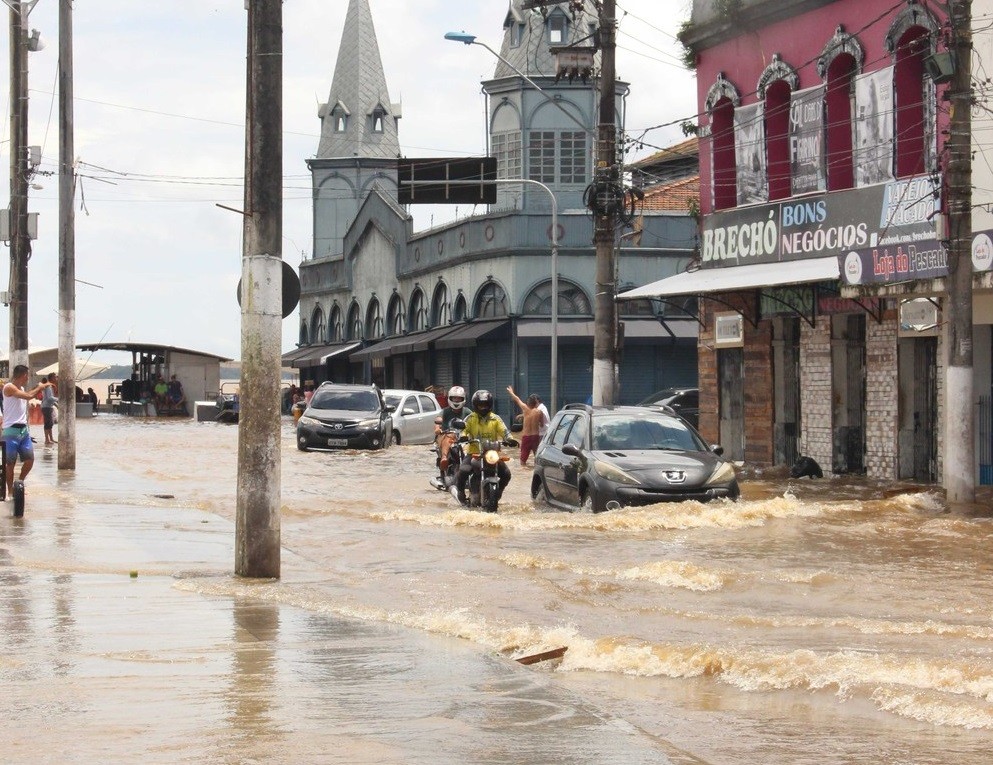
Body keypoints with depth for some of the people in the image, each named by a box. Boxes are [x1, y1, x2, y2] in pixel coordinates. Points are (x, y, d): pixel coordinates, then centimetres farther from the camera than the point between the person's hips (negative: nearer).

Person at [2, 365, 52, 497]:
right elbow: (29, 396, -21)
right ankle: (10, 490, 6)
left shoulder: (21, 388, 16)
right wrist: (40, 387, -9)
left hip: (24, 429, 8)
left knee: (30, 459, 6)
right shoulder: (9, 387, -13)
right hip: (12, 430, -8)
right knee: (11, 462, -1)